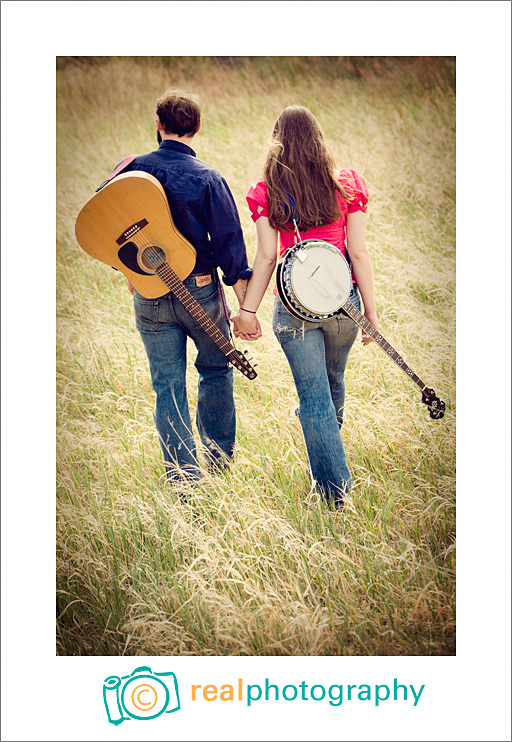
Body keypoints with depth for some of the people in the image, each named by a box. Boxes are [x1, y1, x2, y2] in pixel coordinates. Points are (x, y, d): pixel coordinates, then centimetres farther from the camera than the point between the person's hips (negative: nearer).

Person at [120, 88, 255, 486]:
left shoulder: (130, 170, -2)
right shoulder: (208, 178, -10)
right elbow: (229, 242, -11)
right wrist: (246, 307, -7)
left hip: (148, 295, 2)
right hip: (200, 289, -2)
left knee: (168, 386, 7)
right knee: (216, 369, 21)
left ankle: (183, 479, 5)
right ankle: (219, 459, 27)